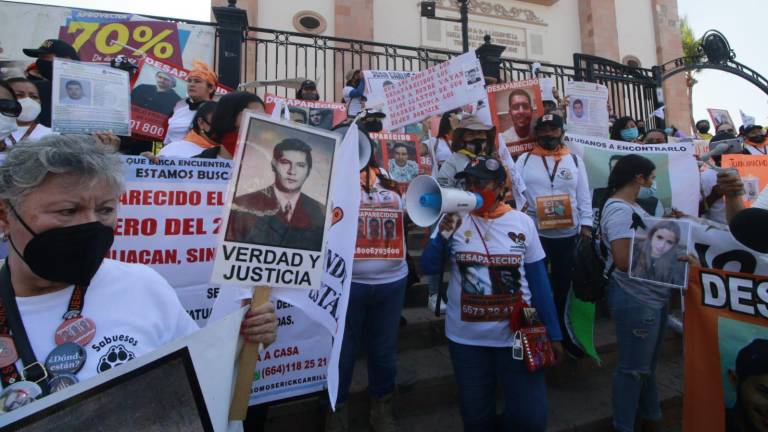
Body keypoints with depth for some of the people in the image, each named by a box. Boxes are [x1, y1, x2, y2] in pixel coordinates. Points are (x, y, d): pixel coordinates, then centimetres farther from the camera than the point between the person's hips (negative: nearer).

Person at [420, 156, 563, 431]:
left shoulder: (522, 222, -5)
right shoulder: (455, 220, -6)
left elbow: (538, 280, 1)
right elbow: (429, 268, -8)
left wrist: (553, 333, 5)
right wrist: (444, 235, -23)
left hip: (517, 336, 0)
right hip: (466, 338, 1)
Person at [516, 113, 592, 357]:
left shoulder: (575, 160, 7)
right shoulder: (524, 160, 2)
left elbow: (584, 196, 6)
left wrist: (586, 225, -2)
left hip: (568, 235, 2)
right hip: (534, 234, -1)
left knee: (565, 288, 14)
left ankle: (565, 336, 32)